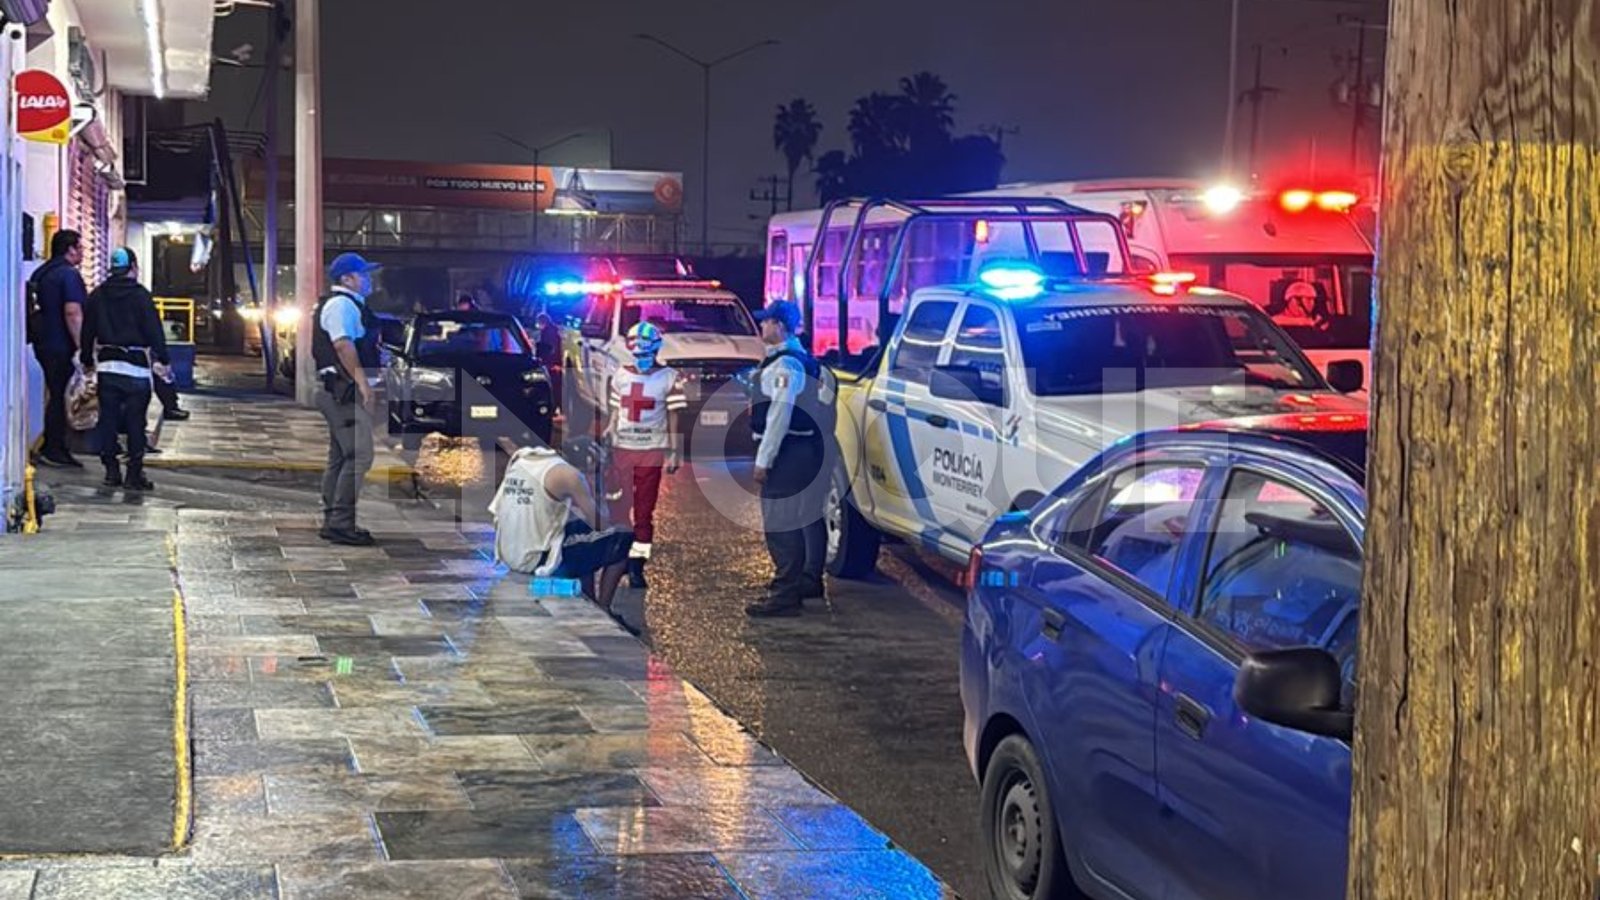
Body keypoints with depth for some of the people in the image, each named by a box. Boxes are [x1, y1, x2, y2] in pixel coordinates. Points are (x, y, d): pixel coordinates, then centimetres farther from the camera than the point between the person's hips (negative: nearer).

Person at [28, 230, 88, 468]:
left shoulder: (43, 273, 16)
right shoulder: (69, 274, -14)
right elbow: (72, 312, -23)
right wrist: (81, 346, -22)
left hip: (45, 343, 9)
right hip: (62, 347, -9)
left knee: (56, 396, 15)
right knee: (61, 397, -3)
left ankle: (52, 448, 19)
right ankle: (54, 449, 1)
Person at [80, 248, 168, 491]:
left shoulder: (97, 296, 7)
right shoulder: (140, 295, -8)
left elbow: (87, 331, 12)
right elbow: (154, 331, -10)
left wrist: (87, 361, 22)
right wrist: (163, 360, -3)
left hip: (106, 366, 5)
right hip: (135, 366, -4)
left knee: (108, 419, 9)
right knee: (135, 421, -1)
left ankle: (111, 471, 10)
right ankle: (134, 474, -2)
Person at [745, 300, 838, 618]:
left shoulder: (784, 364, -16)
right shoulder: (803, 359, 16)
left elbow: (780, 413, -22)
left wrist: (764, 459, -22)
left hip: (787, 451, -11)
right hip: (805, 448, 11)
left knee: (780, 523, -11)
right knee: (806, 517, 19)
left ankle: (785, 594, -12)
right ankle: (808, 580, 31)